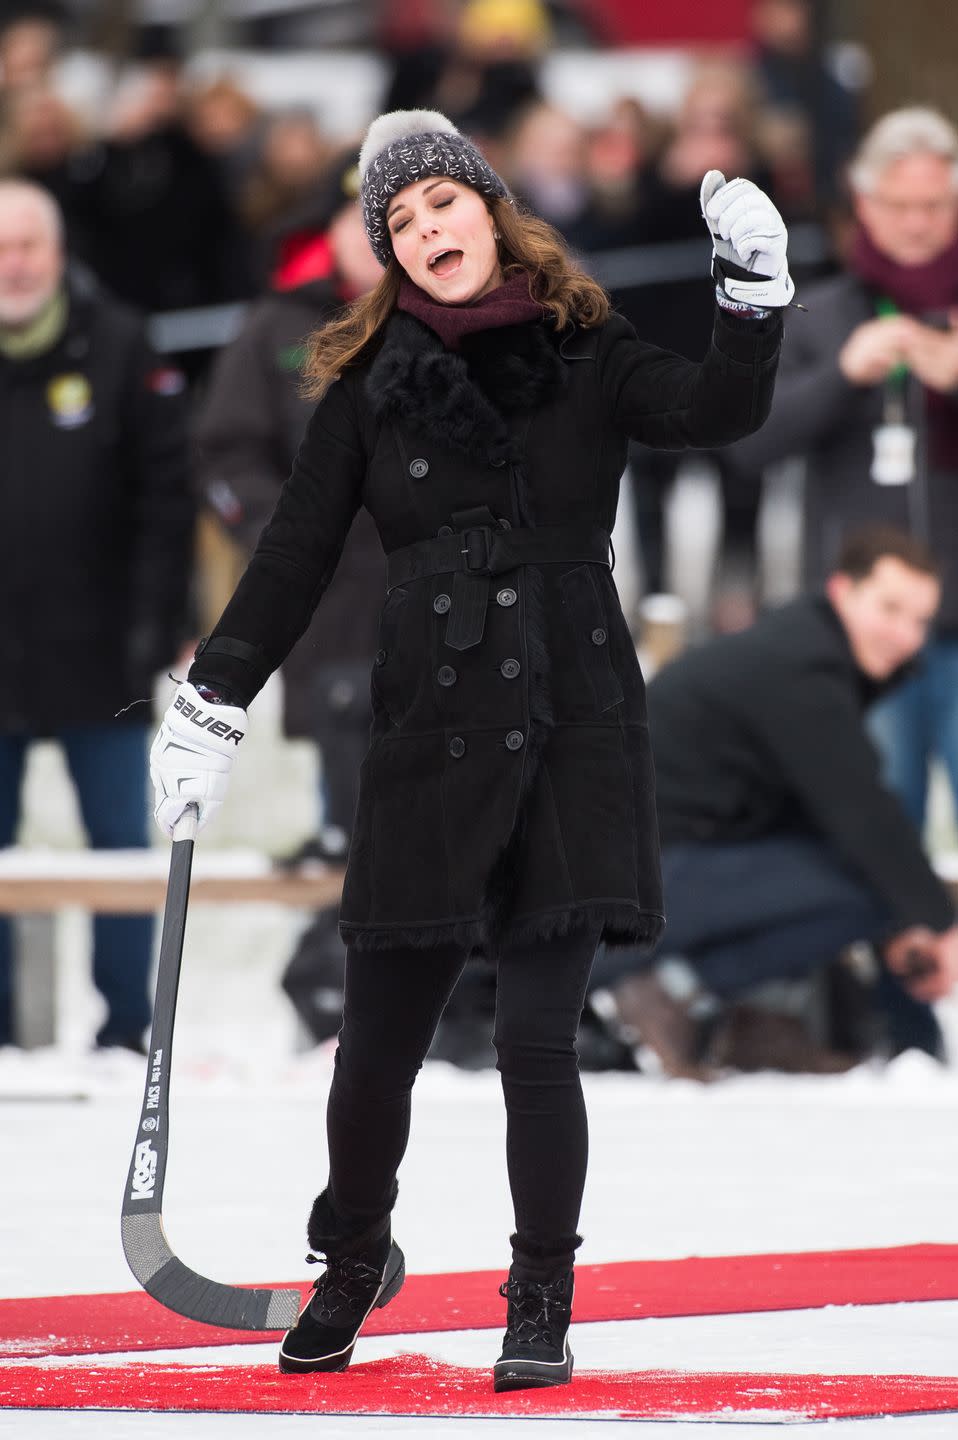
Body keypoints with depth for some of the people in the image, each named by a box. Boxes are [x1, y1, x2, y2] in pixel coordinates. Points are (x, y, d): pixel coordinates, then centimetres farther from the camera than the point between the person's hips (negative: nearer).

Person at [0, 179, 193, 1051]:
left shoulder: (116, 349, -1)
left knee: (123, 842, 3)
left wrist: (155, 622, -6)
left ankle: (128, 1028, 10)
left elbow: (165, 497, -1)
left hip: (96, 653, -1)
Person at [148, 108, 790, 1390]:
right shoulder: (371, 385, 6)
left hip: (573, 730, -1)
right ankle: (353, 1260, 31)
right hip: (429, 734, 1)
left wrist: (756, 289, -26)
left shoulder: (584, 359, 4)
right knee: (378, 1041, 5)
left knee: (537, 1037, -5)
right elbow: (295, 558, 6)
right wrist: (210, 707, 1)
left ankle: (542, 1308, 8)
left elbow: (719, 411, -11)